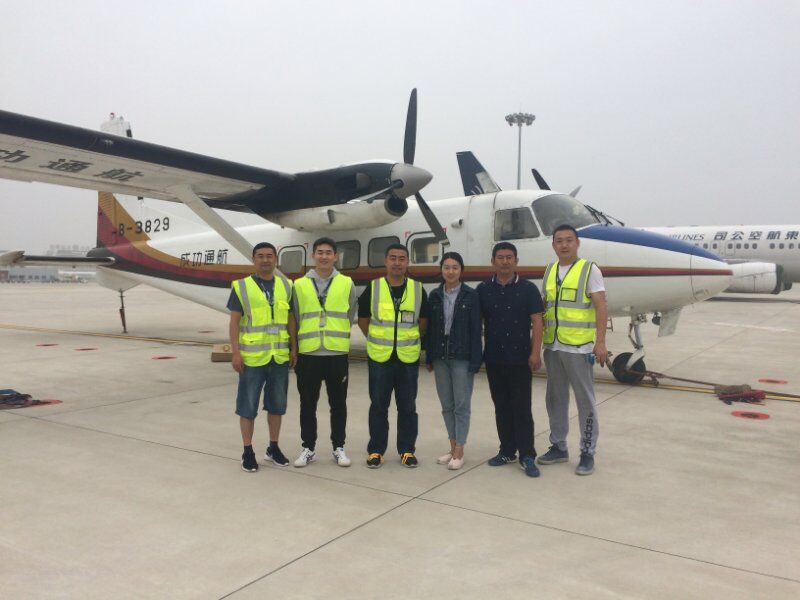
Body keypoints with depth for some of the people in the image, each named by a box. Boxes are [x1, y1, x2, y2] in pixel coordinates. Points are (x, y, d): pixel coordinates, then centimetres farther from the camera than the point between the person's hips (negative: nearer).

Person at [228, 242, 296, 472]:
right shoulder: (241, 287, -3)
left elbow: (290, 319, 9)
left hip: (280, 357, 3)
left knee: (276, 404, 13)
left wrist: (293, 348, 5)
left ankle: (273, 448, 28)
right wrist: (235, 352, -11)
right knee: (248, 406, 5)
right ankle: (248, 452, 19)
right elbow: (234, 322, -4)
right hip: (252, 357, -3)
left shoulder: (286, 286, 6)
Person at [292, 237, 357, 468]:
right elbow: (295, 320, 9)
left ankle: (338, 448, 22)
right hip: (307, 354, 1)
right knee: (308, 405, 9)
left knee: (338, 404, 9)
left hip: (337, 354, 0)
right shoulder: (300, 285, 5)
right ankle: (308, 448, 22)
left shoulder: (347, 284, 4)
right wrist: (295, 349, 9)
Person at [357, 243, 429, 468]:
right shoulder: (372, 288, -2)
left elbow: (423, 321, 13)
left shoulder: (418, 289, 1)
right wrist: (378, 341, 8)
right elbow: (362, 319, 9)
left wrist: (411, 341, 10)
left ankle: (407, 450, 22)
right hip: (379, 358, -1)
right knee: (378, 406, 8)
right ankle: (376, 450, 20)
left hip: (409, 359, 1)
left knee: (407, 407, 9)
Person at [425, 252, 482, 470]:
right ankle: (453, 448, 22)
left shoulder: (471, 295, -4)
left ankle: (459, 452, 9)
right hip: (440, 357, 4)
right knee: (446, 405, 10)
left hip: (461, 357, -4)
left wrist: (475, 361, -11)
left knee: (461, 405, 1)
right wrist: (429, 357, 7)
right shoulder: (434, 296, 7)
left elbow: (476, 330, -6)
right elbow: (430, 328, 9)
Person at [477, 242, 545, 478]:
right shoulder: (483, 290, 6)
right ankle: (507, 451, 22)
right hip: (493, 358, 3)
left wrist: (535, 352, -12)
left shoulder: (528, 289, -2)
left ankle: (527, 456, 6)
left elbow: (536, 322, -4)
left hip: (520, 358, -3)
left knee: (521, 408, -1)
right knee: (501, 407, 11)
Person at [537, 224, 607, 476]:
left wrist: (600, 342, -18)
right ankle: (558, 447, 27)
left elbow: (601, 307, -10)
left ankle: (588, 453, 14)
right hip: (552, 346, 6)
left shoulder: (590, 270, -4)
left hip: (578, 348, -5)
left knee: (585, 401, 3)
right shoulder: (549, 271, 12)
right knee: (555, 399, 14)